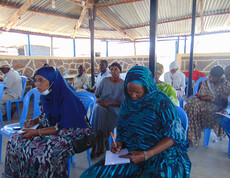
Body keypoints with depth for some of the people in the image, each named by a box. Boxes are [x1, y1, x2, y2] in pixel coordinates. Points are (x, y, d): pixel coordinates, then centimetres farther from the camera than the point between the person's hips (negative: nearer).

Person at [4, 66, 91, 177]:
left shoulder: (67, 96, -25)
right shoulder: (48, 94, 0)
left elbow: (65, 128, -24)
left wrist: (37, 132, -21)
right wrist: (35, 121, -2)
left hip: (70, 134, -8)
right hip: (52, 127, 8)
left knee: (41, 152, -29)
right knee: (15, 140, -2)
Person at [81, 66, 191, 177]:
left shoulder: (160, 100, -9)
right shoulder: (127, 103, 8)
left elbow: (174, 134, -13)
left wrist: (146, 155, -20)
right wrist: (119, 143, -5)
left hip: (163, 154, -3)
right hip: (133, 153, 4)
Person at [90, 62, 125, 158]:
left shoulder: (123, 84, 4)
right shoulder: (105, 80, 11)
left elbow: (123, 102, -2)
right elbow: (96, 94, 15)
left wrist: (110, 103, -17)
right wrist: (97, 99, -8)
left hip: (115, 107, -2)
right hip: (102, 105, 2)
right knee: (99, 110, -35)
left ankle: (98, 147, -18)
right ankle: (100, 145, -27)